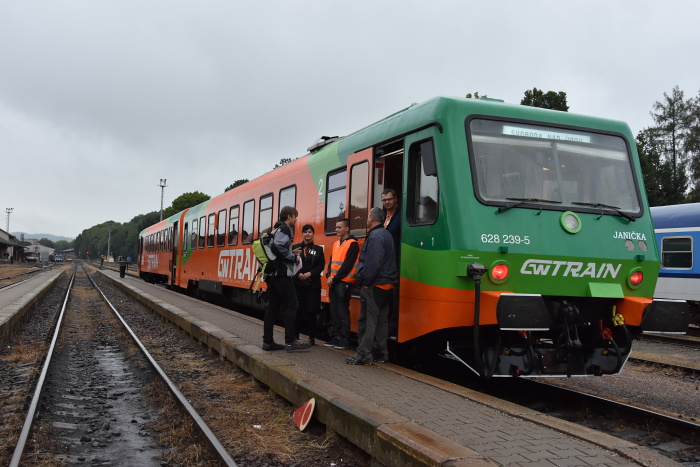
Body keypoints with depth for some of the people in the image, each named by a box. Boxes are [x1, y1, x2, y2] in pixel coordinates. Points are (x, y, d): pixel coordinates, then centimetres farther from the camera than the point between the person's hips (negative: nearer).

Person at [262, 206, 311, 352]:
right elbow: (277, 246, -23)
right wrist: (293, 257, -12)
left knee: (272, 307, 8)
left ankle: (268, 341, 9)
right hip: (282, 274, -9)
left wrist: (291, 253, 16)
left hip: (272, 274, 9)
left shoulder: (277, 229, 21)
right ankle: (290, 341, -8)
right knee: (291, 305, -6)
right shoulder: (285, 229, -8)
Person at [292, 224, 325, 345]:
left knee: (311, 311, -1)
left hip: (313, 284, 0)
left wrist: (310, 273, -12)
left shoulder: (318, 249, 10)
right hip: (297, 283, 0)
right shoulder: (295, 247, 8)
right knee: (297, 310, -2)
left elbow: (321, 266, 2)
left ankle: (312, 337, 9)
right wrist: (298, 274, -14)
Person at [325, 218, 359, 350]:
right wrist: (329, 276, 0)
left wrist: (335, 279, -13)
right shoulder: (336, 244, 18)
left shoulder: (352, 244, -7)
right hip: (333, 282, 8)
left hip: (344, 282, -8)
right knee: (334, 310, 9)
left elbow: (347, 264, -13)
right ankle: (336, 337, 16)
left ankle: (345, 339, -2)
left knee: (343, 310, -7)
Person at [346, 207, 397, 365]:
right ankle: (381, 353, 20)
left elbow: (372, 262, -24)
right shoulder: (386, 235, 18)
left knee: (367, 321, -7)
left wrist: (365, 281, -20)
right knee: (381, 320, 14)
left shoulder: (375, 236, -15)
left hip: (373, 286, -10)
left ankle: (363, 355, -5)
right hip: (386, 285, 10)